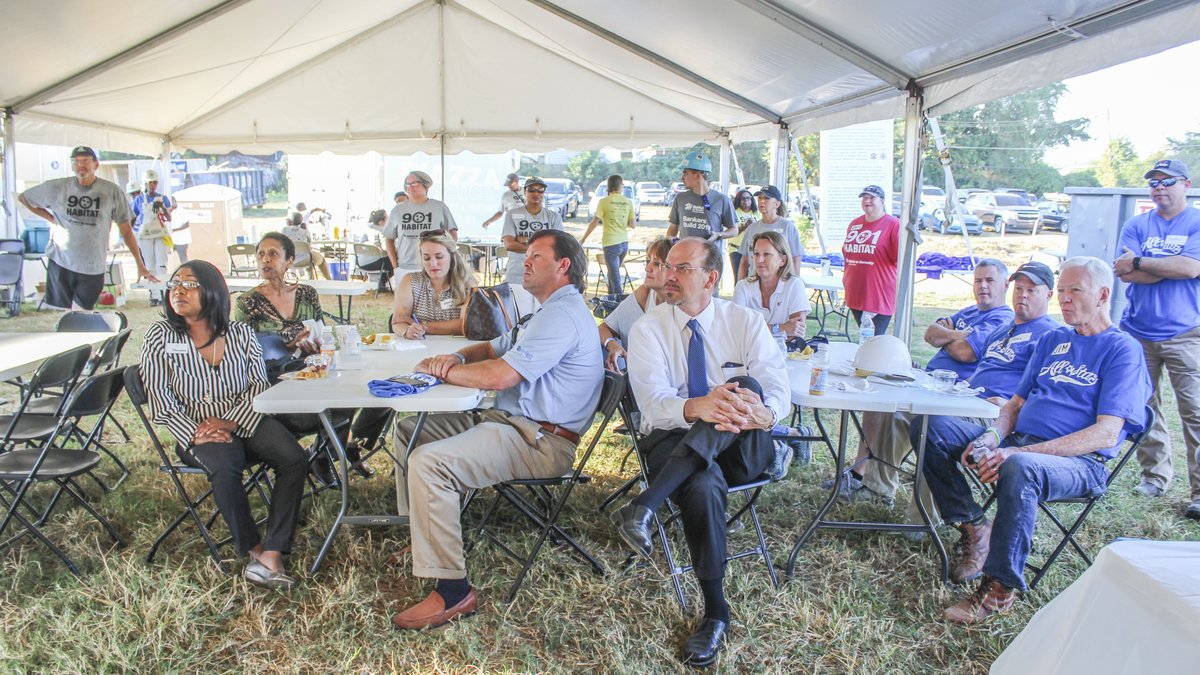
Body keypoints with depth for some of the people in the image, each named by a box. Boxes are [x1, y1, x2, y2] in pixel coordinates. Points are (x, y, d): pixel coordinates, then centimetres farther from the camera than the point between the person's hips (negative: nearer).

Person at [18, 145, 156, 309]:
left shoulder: (112, 192, -2)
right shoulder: (57, 187, 1)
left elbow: (126, 230, 1)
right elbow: (23, 198, 16)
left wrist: (140, 264, -2)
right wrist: (51, 219, 5)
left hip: (93, 268, -1)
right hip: (60, 262, 1)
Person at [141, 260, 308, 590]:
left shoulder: (240, 333, 5)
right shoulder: (160, 336, 2)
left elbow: (260, 384, 0)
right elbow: (161, 401, -3)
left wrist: (229, 422, -16)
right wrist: (194, 434, -17)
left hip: (246, 421, 2)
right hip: (196, 430, -2)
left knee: (294, 459, -24)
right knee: (225, 467, -34)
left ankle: (272, 554, -25)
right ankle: (253, 549, -15)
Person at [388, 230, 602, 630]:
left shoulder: (563, 315, -15)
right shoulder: (551, 312, 23)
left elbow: (500, 375, -24)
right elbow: (493, 348, 26)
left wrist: (439, 371, -7)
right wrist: (455, 357, 2)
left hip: (540, 440, -11)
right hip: (506, 419, 11)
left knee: (428, 462, -28)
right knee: (408, 429, 12)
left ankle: (452, 591, -22)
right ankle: (417, 531, 18)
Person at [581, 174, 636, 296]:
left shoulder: (604, 202, -8)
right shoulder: (628, 202, 3)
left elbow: (594, 222, -7)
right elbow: (632, 225, 5)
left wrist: (583, 238, 2)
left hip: (611, 243, -5)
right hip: (624, 243, 5)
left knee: (615, 277, -1)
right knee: (613, 273, 21)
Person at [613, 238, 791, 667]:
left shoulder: (746, 322, 4)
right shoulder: (648, 329, 1)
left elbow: (778, 389, -7)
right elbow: (653, 401, -14)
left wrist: (764, 413, -34)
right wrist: (695, 408, -38)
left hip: (740, 448, 2)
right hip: (674, 440, -1)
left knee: (747, 386, -33)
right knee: (704, 484, -38)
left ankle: (645, 507, -42)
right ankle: (715, 613, -22)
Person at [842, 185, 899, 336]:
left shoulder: (894, 224, -7)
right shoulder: (855, 224, 13)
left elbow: (900, 258, -10)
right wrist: (846, 278, 24)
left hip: (880, 295, -6)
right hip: (856, 292, 6)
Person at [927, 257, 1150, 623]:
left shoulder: (1123, 350, -2)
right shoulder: (1052, 340, 19)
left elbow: (1106, 434, -13)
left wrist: (1020, 451, -24)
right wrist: (993, 437, -6)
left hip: (1081, 462, -7)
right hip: (1019, 442, 7)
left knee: (1019, 468, -40)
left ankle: (1000, 586, -28)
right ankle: (976, 526, -2)